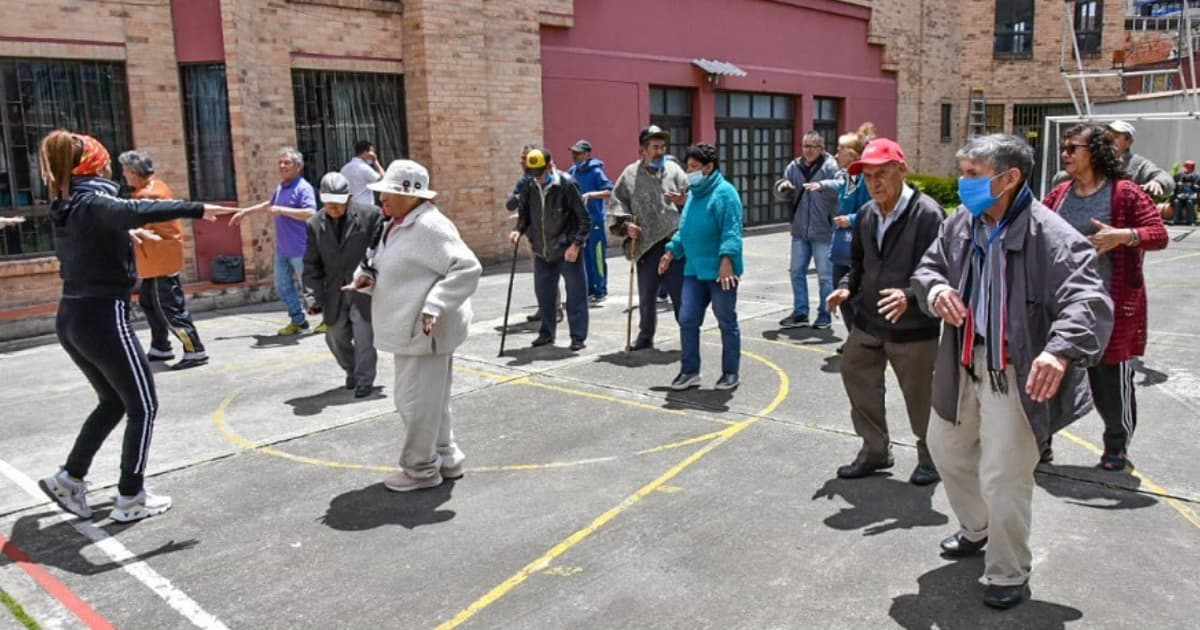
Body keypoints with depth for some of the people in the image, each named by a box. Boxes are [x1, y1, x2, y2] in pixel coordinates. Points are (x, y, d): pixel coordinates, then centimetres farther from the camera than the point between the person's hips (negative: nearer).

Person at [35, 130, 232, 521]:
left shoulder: (66, 206, 10)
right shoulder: (94, 202, -16)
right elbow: (138, 211, -39)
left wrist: (126, 232, 45)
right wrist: (196, 209, -47)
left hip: (71, 317, 9)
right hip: (102, 317, -9)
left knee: (113, 401, 23)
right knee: (143, 406, 4)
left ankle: (70, 478, 23)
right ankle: (131, 499, 10)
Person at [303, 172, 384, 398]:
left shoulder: (369, 215, -9)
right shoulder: (314, 224, 2)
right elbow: (311, 265, 3)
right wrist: (314, 297, -5)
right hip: (334, 292, 4)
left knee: (363, 336, -5)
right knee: (336, 337, 13)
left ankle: (364, 379, 13)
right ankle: (352, 371, 37)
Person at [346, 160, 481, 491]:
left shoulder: (429, 226, -18)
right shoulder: (395, 225, 12)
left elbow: (468, 268, -23)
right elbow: (386, 267, 24)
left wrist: (434, 306, -29)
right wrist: (366, 276, 2)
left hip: (425, 331, -10)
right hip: (411, 329, 10)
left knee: (417, 401, -1)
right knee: (430, 399, 18)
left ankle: (421, 468, 14)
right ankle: (446, 458, 31)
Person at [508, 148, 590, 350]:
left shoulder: (567, 184, -14)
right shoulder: (529, 186, 0)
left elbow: (584, 218, -11)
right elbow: (524, 212, 15)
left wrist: (576, 244, -18)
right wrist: (519, 230, -5)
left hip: (567, 250, -5)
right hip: (542, 251, 5)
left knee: (576, 294, -1)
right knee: (543, 293, 13)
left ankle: (578, 337, 8)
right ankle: (546, 333, 28)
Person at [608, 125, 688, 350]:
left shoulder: (674, 170, 5)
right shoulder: (630, 174, 5)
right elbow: (617, 201, 8)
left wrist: (683, 201, -17)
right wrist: (625, 224, -6)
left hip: (674, 241, -1)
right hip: (645, 244, 1)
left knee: (680, 293, 0)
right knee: (646, 295, 12)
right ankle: (645, 336, 28)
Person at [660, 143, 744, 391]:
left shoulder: (724, 193, -11)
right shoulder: (693, 193, 15)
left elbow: (731, 231, -20)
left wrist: (726, 259, -30)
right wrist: (671, 251, 21)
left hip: (720, 271, -7)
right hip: (694, 270, 8)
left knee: (727, 323, 6)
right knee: (687, 320, 5)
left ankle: (730, 373, 18)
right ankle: (690, 371, 17)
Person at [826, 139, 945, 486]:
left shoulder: (927, 213, -17)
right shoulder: (867, 213, 6)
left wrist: (910, 295, -35)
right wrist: (847, 287, 0)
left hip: (913, 327, -7)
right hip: (869, 322, 7)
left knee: (919, 395, 9)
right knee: (857, 380, 14)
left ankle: (930, 457, 33)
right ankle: (875, 450, 34)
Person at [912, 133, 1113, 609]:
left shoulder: (1050, 235, -20)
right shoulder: (960, 224, 1)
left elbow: (1087, 300, -28)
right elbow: (927, 267, 12)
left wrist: (1061, 350, -47)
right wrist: (935, 289, -13)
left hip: (1018, 374, -7)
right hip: (963, 366, 7)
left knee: (1002, 479, -4)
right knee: (947, 449, 23)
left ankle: (1008, 575, 22)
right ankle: (976, 530, 50)